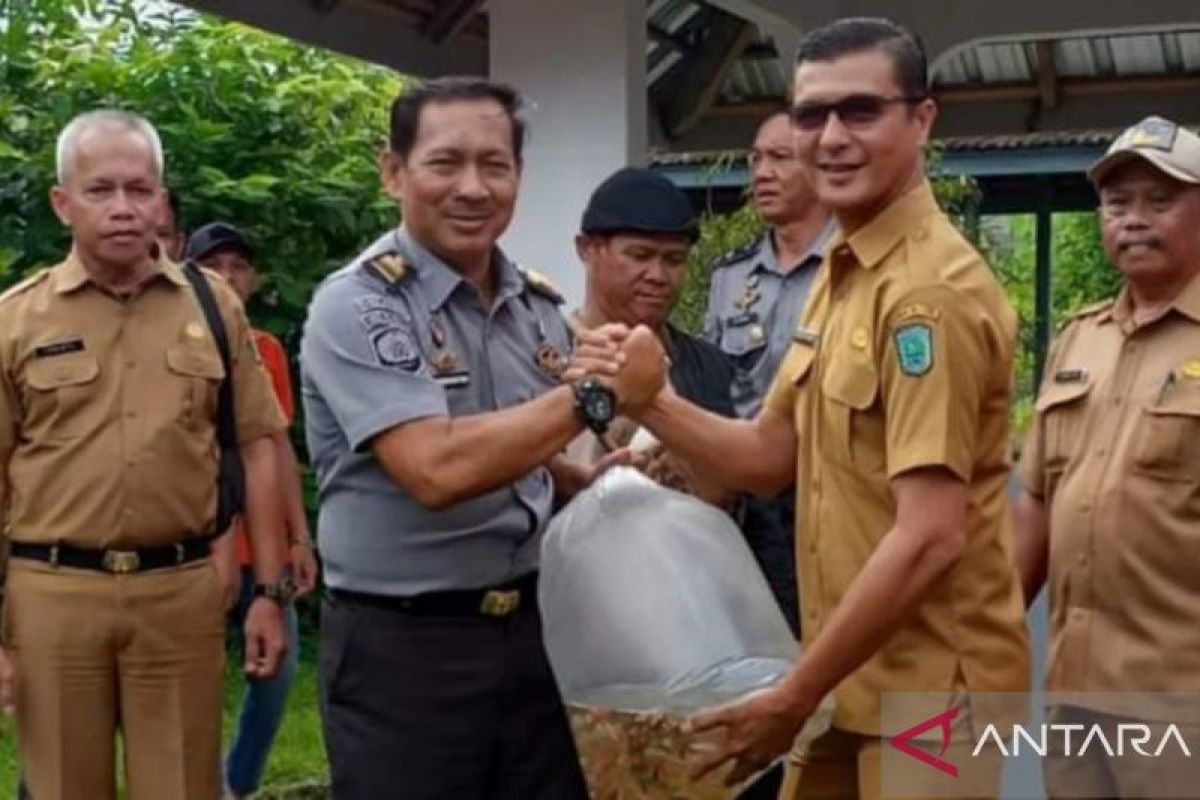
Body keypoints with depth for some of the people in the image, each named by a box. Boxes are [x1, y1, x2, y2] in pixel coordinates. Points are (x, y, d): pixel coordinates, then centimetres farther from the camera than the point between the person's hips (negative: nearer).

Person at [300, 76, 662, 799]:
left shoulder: (540, 306, 7)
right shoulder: (358, 305, -14)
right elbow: (437, 468, -27)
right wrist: (599, 396, -23)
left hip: (531, 627, 6)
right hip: (402, 646, -6)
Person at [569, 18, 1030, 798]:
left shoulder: (931, 287, -20)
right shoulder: (842, 273, 9)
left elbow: (930, 538, -25)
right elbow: (772, 455, 12)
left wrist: (793, 697, -19)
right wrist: (646, 398, -3)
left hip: (926, 684, -8)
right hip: (856, 675, 8)